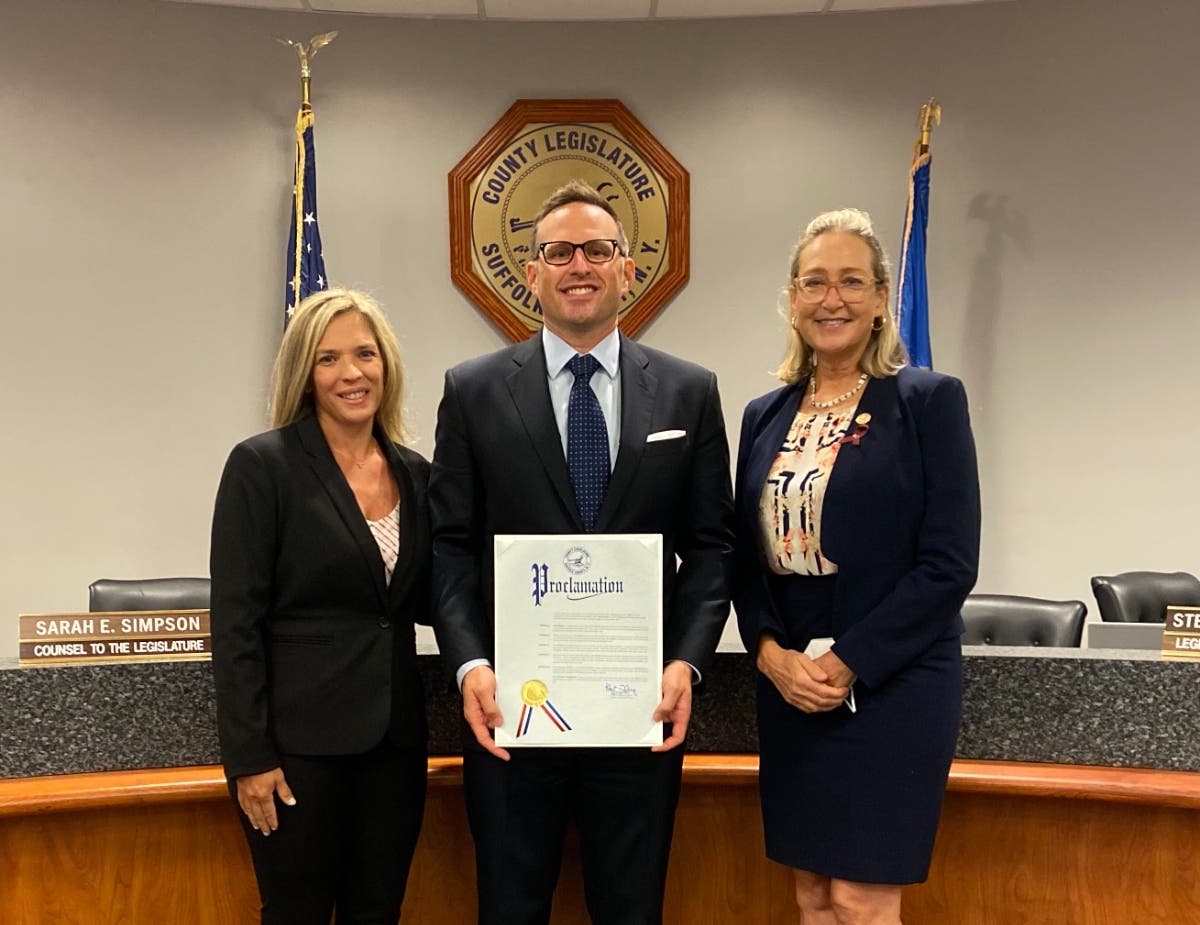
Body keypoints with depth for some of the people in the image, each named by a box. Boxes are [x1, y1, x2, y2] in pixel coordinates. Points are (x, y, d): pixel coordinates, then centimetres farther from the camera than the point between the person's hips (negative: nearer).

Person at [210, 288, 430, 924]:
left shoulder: (414, 472, 7)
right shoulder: (262, 465, -8)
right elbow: (235, 622, -10)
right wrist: (249, 756, -13)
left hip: (394, 736, 5)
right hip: (298, 738, -5)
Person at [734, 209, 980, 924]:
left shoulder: (930, 400, -5)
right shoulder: (766, 415, 9)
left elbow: (950, 562, -11)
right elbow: (746, 556, 10)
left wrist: (848, 665, -15)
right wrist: (771, 654, -7)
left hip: (893, 684, -5)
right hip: (788, 688, 5)